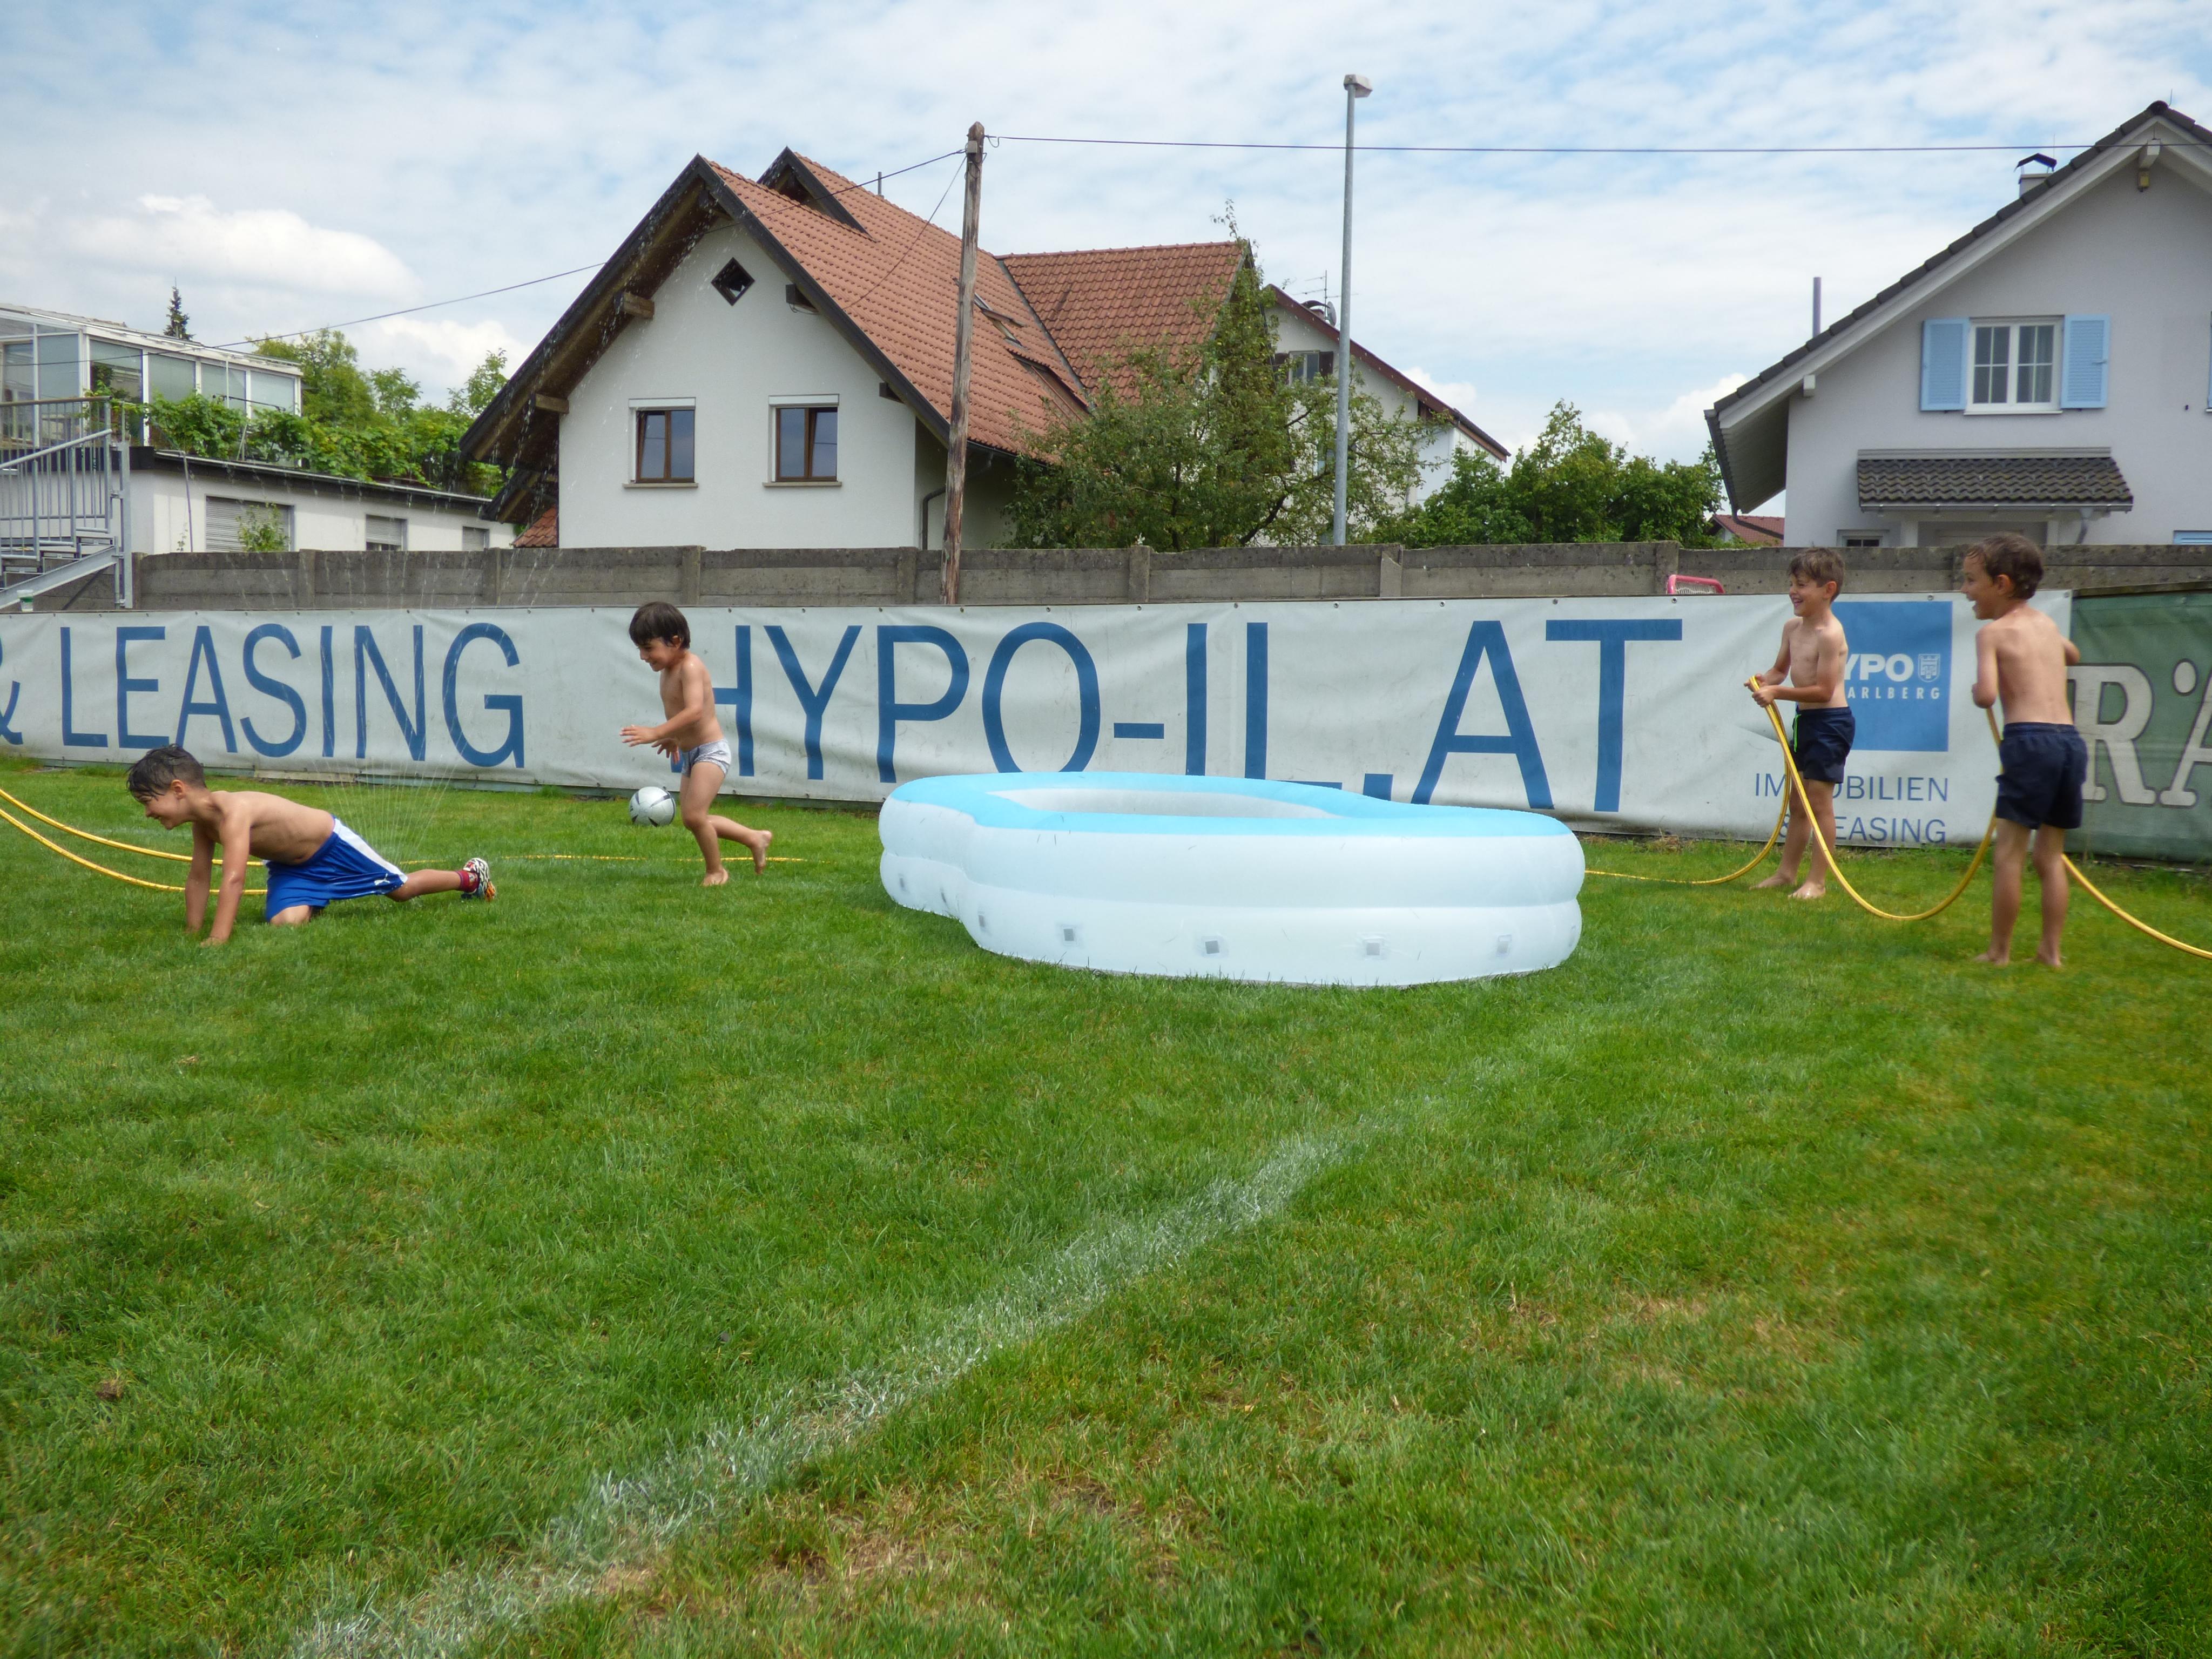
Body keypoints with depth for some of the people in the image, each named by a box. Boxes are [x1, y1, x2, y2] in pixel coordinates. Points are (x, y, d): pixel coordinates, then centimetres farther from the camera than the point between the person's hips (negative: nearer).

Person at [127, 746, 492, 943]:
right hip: (291, 867, 7)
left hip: (332, 844, -7)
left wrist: (216, 943, -48)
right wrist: (192, 936, -2)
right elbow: (198, 879, -1)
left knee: (402, 889, 8)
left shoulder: (231, 812, -37)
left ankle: (470, 876, 33)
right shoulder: (202, 820, -11)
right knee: (285, 922, -11)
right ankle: (315, 902, 26)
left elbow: (234, 879, -46)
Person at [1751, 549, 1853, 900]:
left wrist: (1777, 693, -20)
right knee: (1798, 802, 16)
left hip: (1830, 722, -9)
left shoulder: (1829, 634, -19)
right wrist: (1765, 681, -2)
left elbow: (1824, 690, -22)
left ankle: (1817, 880, 1)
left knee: (1819, 801, -5)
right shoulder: (1793, 628, 8)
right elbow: (1781, 669, 20)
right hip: (1805, 720, 9)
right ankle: (1787, 872, 26)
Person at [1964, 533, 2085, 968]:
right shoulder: (2047, 624, 21)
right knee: (2051, 855, 14)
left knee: (2009, 852, -1)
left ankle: (1999, 951, 2)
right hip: (2071, 740, 7)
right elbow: (2073, 655, 44)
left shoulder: (1993, 633, -1)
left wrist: (1976, 690, 6)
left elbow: (1986, 696, -14)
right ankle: (2051, 950, 16)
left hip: (2030, 740, -7)